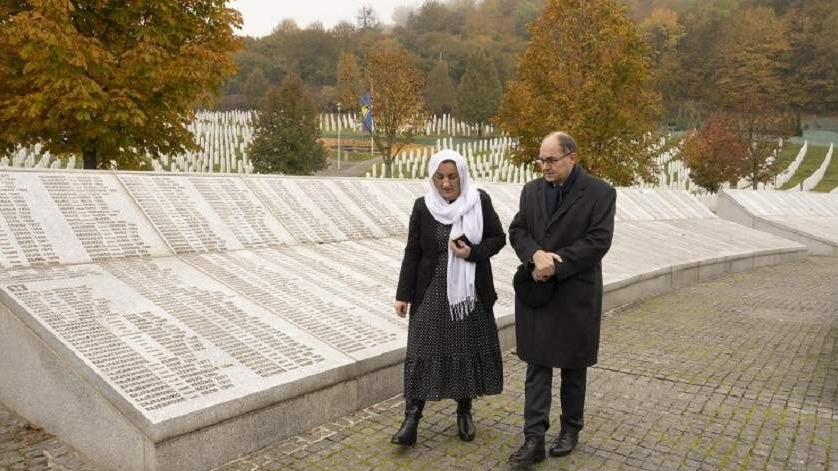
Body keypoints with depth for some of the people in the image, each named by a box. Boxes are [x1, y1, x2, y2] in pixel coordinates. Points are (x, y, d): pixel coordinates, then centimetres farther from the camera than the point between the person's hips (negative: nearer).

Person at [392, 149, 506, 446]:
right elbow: (412, 252, 0)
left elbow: (499, 237, 3)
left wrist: (473, 252, -16)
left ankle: (464, 411, 27)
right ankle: (412, 418, 6)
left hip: (471, 291, 1)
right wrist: (403, 294, -2)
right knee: (423, 351, -1)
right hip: (432, 293, 0)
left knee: (469, 350, 9)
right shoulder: (423, 207, -3)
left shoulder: (480, 202, -4)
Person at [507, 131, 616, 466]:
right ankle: (534, 439, 8)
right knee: (537, 366, 3)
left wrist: (555, 265, -19)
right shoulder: (531, 190, 7)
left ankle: (571, 429, 31)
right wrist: (536, 254, -17)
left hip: (576, 295, -3)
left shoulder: (600, 193, -7)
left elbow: (598, 241, -14)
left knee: (573, 367, 12)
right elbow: (517, 230, 3)